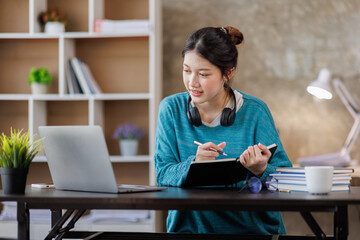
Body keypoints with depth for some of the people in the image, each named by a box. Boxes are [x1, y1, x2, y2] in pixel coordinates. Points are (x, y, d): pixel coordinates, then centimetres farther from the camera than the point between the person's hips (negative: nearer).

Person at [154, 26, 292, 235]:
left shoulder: (255, 111, 1)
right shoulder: (171, 109, 6)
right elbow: (163, 174, 0)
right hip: (189, 227, 1)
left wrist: (261, 170, -20)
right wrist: (194, 163, -18)